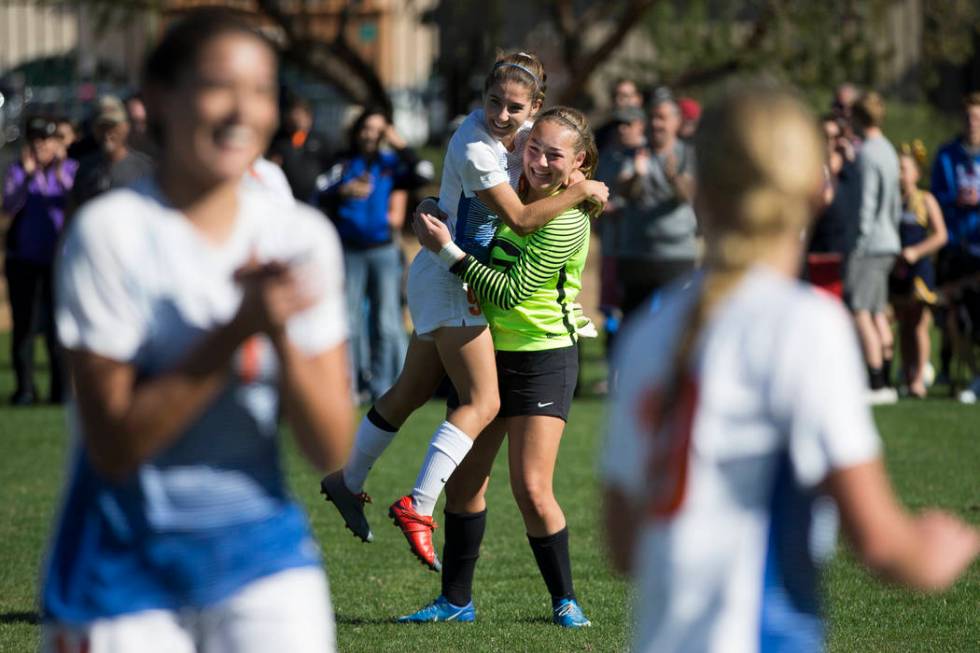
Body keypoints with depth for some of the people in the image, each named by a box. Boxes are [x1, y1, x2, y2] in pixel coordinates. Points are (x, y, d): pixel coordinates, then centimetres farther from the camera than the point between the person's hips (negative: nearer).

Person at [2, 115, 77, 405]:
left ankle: (61, 388, 0)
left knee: (58, 325, -5)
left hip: (59, 259, -1)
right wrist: (27, 173, -17)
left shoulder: (70, 169, 4)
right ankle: (24, 388, 6)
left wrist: (61, 175, -20)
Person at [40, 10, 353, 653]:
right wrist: (237, 331, -23)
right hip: (126, 569, -3)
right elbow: (113, 445, -16)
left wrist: (281, 338, -20)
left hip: (264, 549, 3)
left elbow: (332, 449, -3)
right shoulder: (111, 232, -11)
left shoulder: (302, 236, 1)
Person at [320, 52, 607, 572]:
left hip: (465, 279, 9)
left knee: (412, 391, 22)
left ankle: (348, 481, 37)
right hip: (448, 279, -9)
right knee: (482, 402, -17)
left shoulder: (523, 130, -1)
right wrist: (582, 191, -18)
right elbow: (520, 218, -25)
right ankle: (418, 507, -22)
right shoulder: (474, 149, -26)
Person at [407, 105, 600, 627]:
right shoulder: (520, 194, 3)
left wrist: (447, 251, -20)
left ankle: (564, 599, 6)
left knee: (531, 489, -12)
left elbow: (511, 292, -22)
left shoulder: (565, 222, -20)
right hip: (486, 351, 7)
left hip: (542, 358, -7)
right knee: (463, 481, 7)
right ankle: (456, 600, 18)